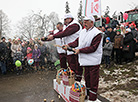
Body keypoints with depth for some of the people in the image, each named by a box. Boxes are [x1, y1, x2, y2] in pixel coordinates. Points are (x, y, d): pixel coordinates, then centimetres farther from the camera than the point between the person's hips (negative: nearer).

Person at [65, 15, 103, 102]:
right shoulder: (83, 32, 8)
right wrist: (69, 45, -6)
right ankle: (87, 93, 37)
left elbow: (93, 48, -22)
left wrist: (80, 50, -22)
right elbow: (77, 41, 9)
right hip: (86, 60, 8)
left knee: (93, 79, 3)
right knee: (87, 77, 20)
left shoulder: (97, 33, -16)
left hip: (93, 61, -7)